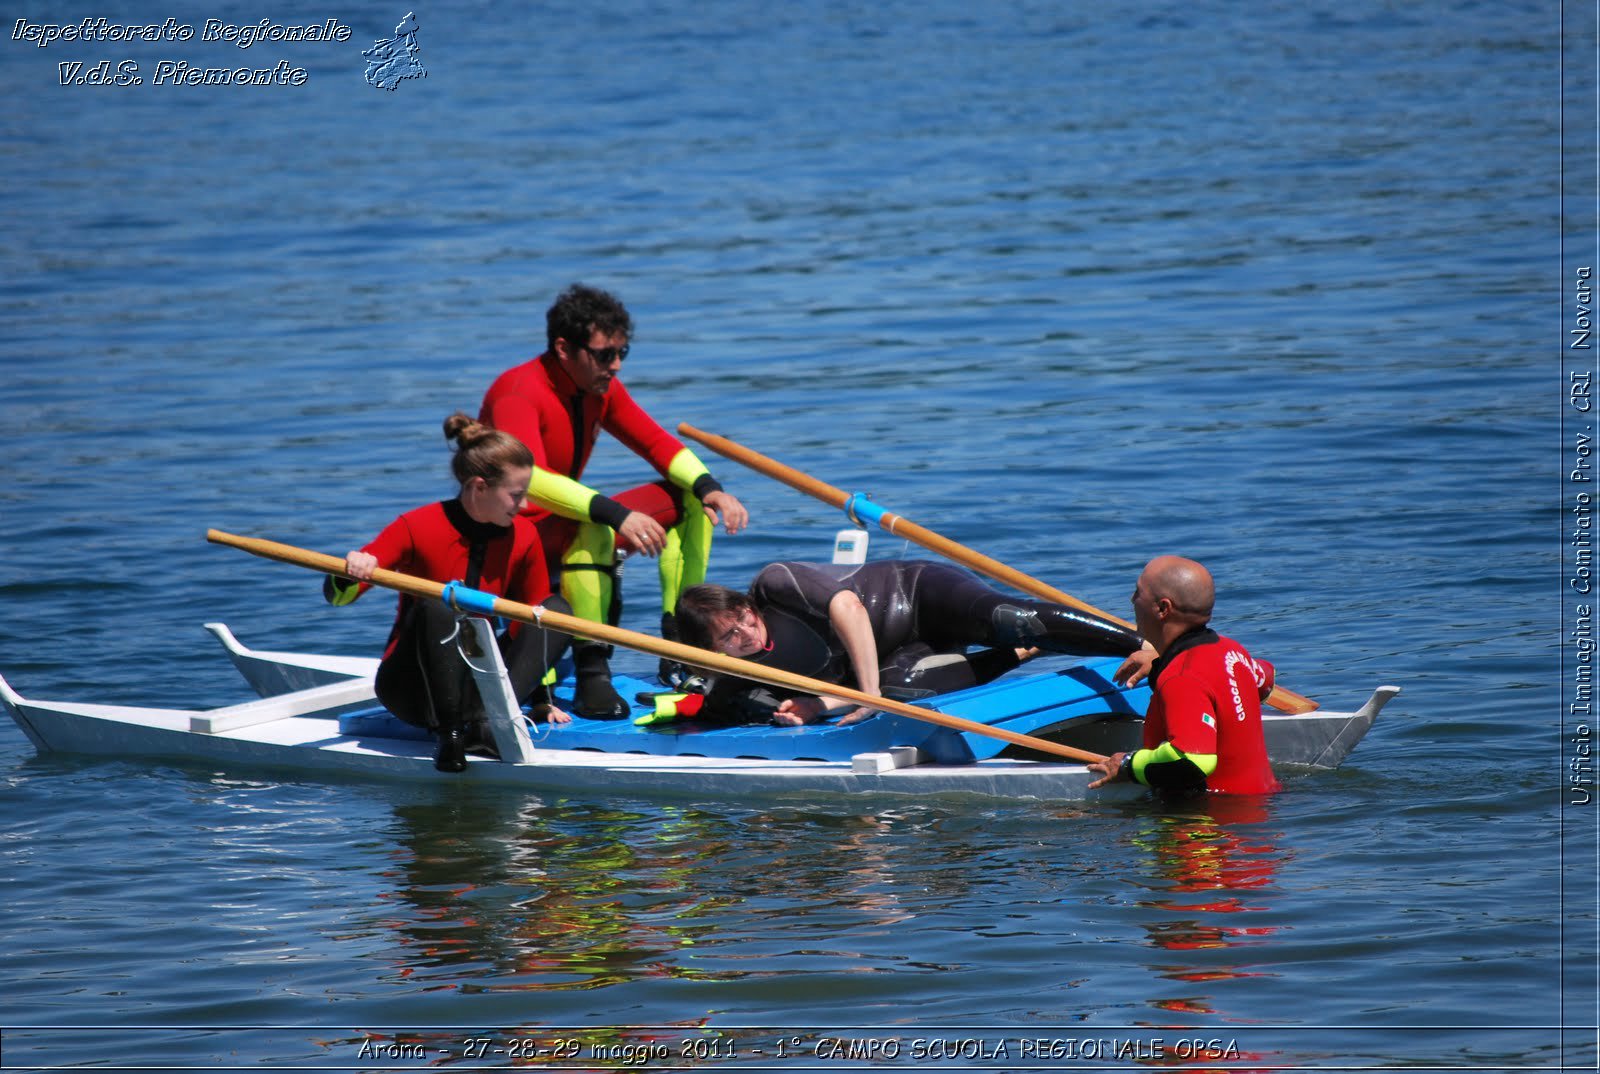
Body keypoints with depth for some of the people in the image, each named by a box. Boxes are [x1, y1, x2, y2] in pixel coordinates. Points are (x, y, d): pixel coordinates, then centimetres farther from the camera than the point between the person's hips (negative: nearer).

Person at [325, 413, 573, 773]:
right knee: (438, 602, -31)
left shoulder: (523, 537, -2)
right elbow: (336, 597, -17)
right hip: (413, 686, -5)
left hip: (478, 682, 5)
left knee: (557, 610, -14)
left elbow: (533, 620, 8)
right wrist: (349, 576, -41)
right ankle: (449, 731, -36)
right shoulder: (418, 527, -14)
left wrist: (541, 701, 4)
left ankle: (484, 720, -33)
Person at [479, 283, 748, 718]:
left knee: (689, 501, 4)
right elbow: (528, 478, -38)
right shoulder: (519, 393, -23)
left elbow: (657, 443, 9)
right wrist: (615, 514, -47)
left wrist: (708, 487, -11)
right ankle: (591, 674, -37)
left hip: (564, 528, 9)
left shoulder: (600, 387, 4)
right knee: (593, 530, -39)